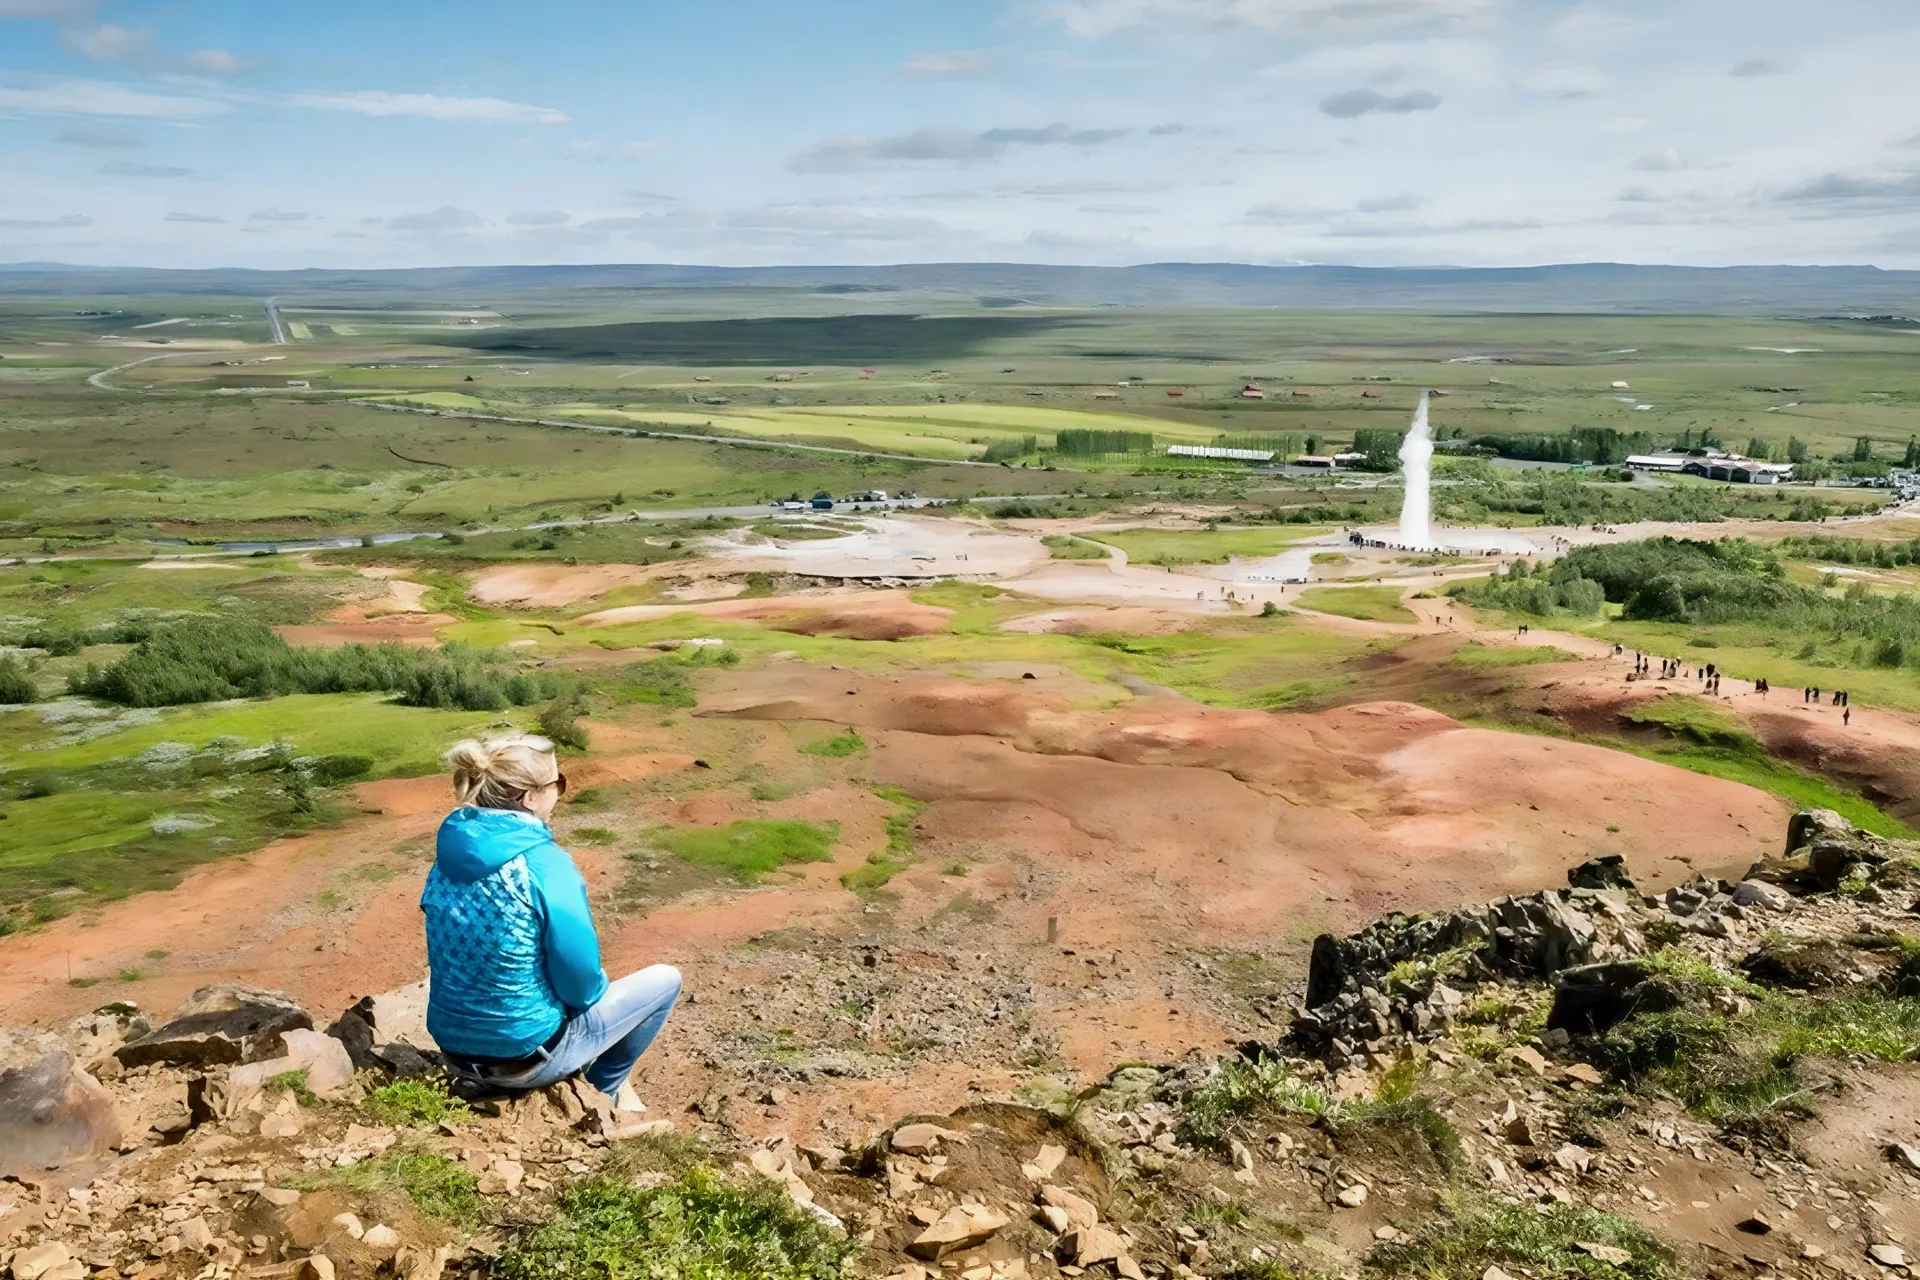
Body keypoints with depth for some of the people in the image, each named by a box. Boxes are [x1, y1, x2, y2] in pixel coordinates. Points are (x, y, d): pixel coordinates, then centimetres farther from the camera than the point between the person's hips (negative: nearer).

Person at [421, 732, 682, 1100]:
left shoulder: (450, 851, -4)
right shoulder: (545, 865, -25)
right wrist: (596, 991, 5)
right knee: (665, 980, 12)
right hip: (525, 1056, -7)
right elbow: (581, 983, -20)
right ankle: (603, 1090, 25)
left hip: (456, 1047, 7)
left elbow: (451, 953, 10)